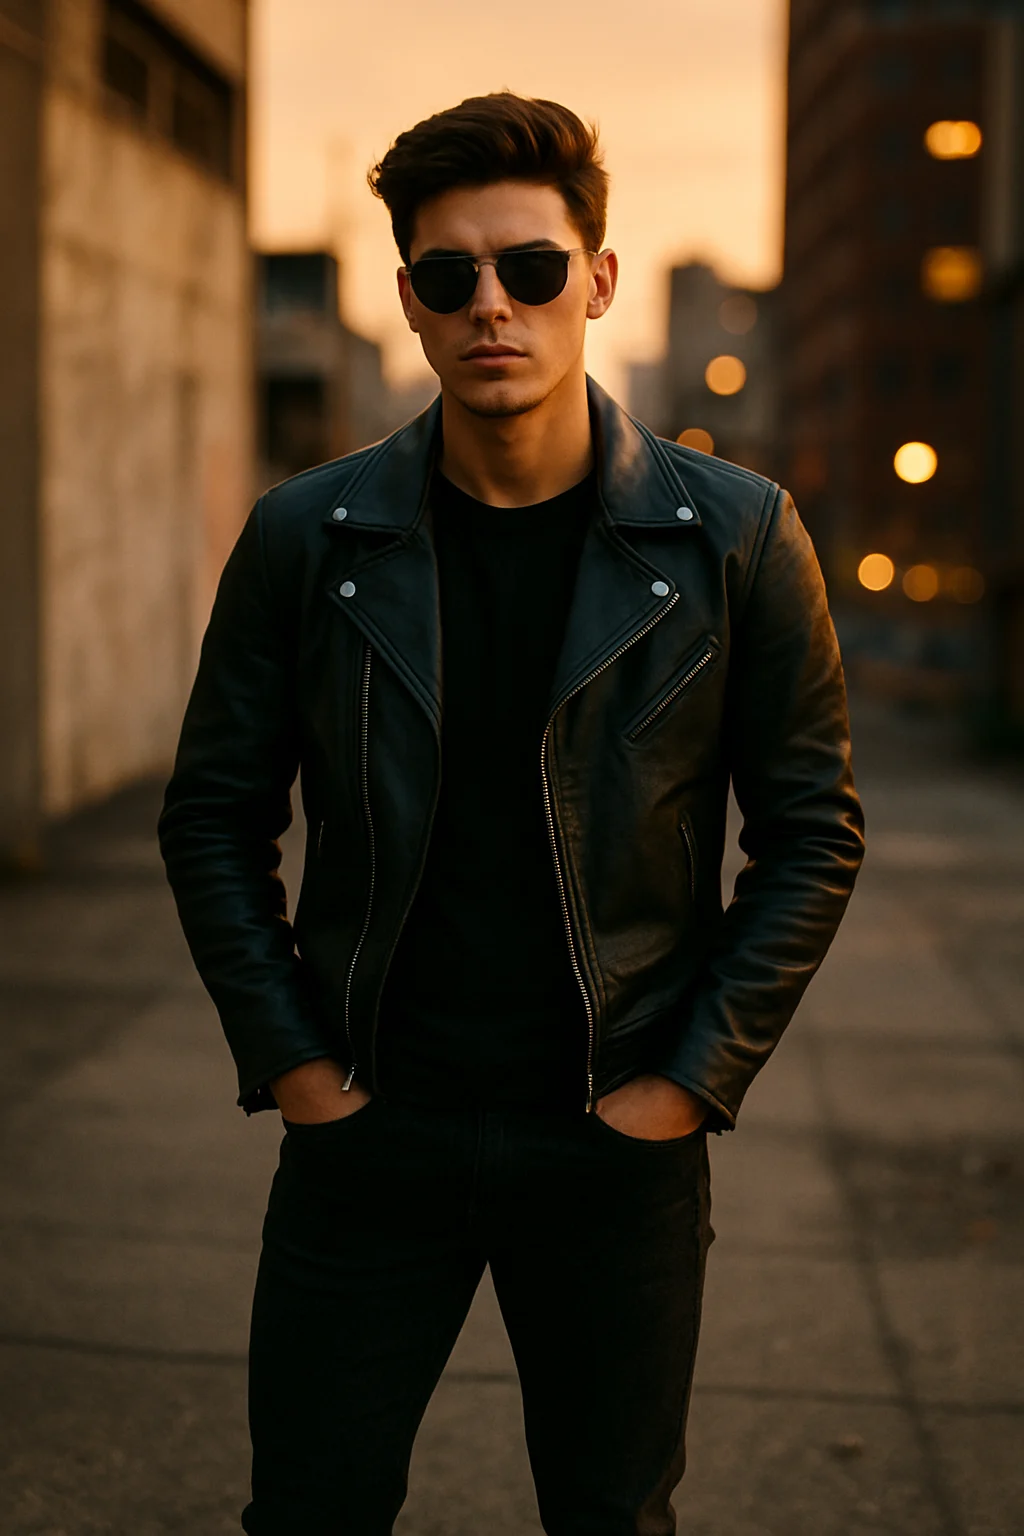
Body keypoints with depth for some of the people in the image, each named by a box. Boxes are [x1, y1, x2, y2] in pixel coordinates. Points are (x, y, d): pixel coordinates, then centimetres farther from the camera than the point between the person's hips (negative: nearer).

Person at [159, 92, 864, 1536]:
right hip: (368, 1134, 1)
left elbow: (814, 831, 0)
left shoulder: (733, 536, -5)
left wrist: (698, 1077, -6)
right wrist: (287, 1060, -3)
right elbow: (214, 815, 5)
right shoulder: (305, 537, -3)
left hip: (617, 1144, 0)